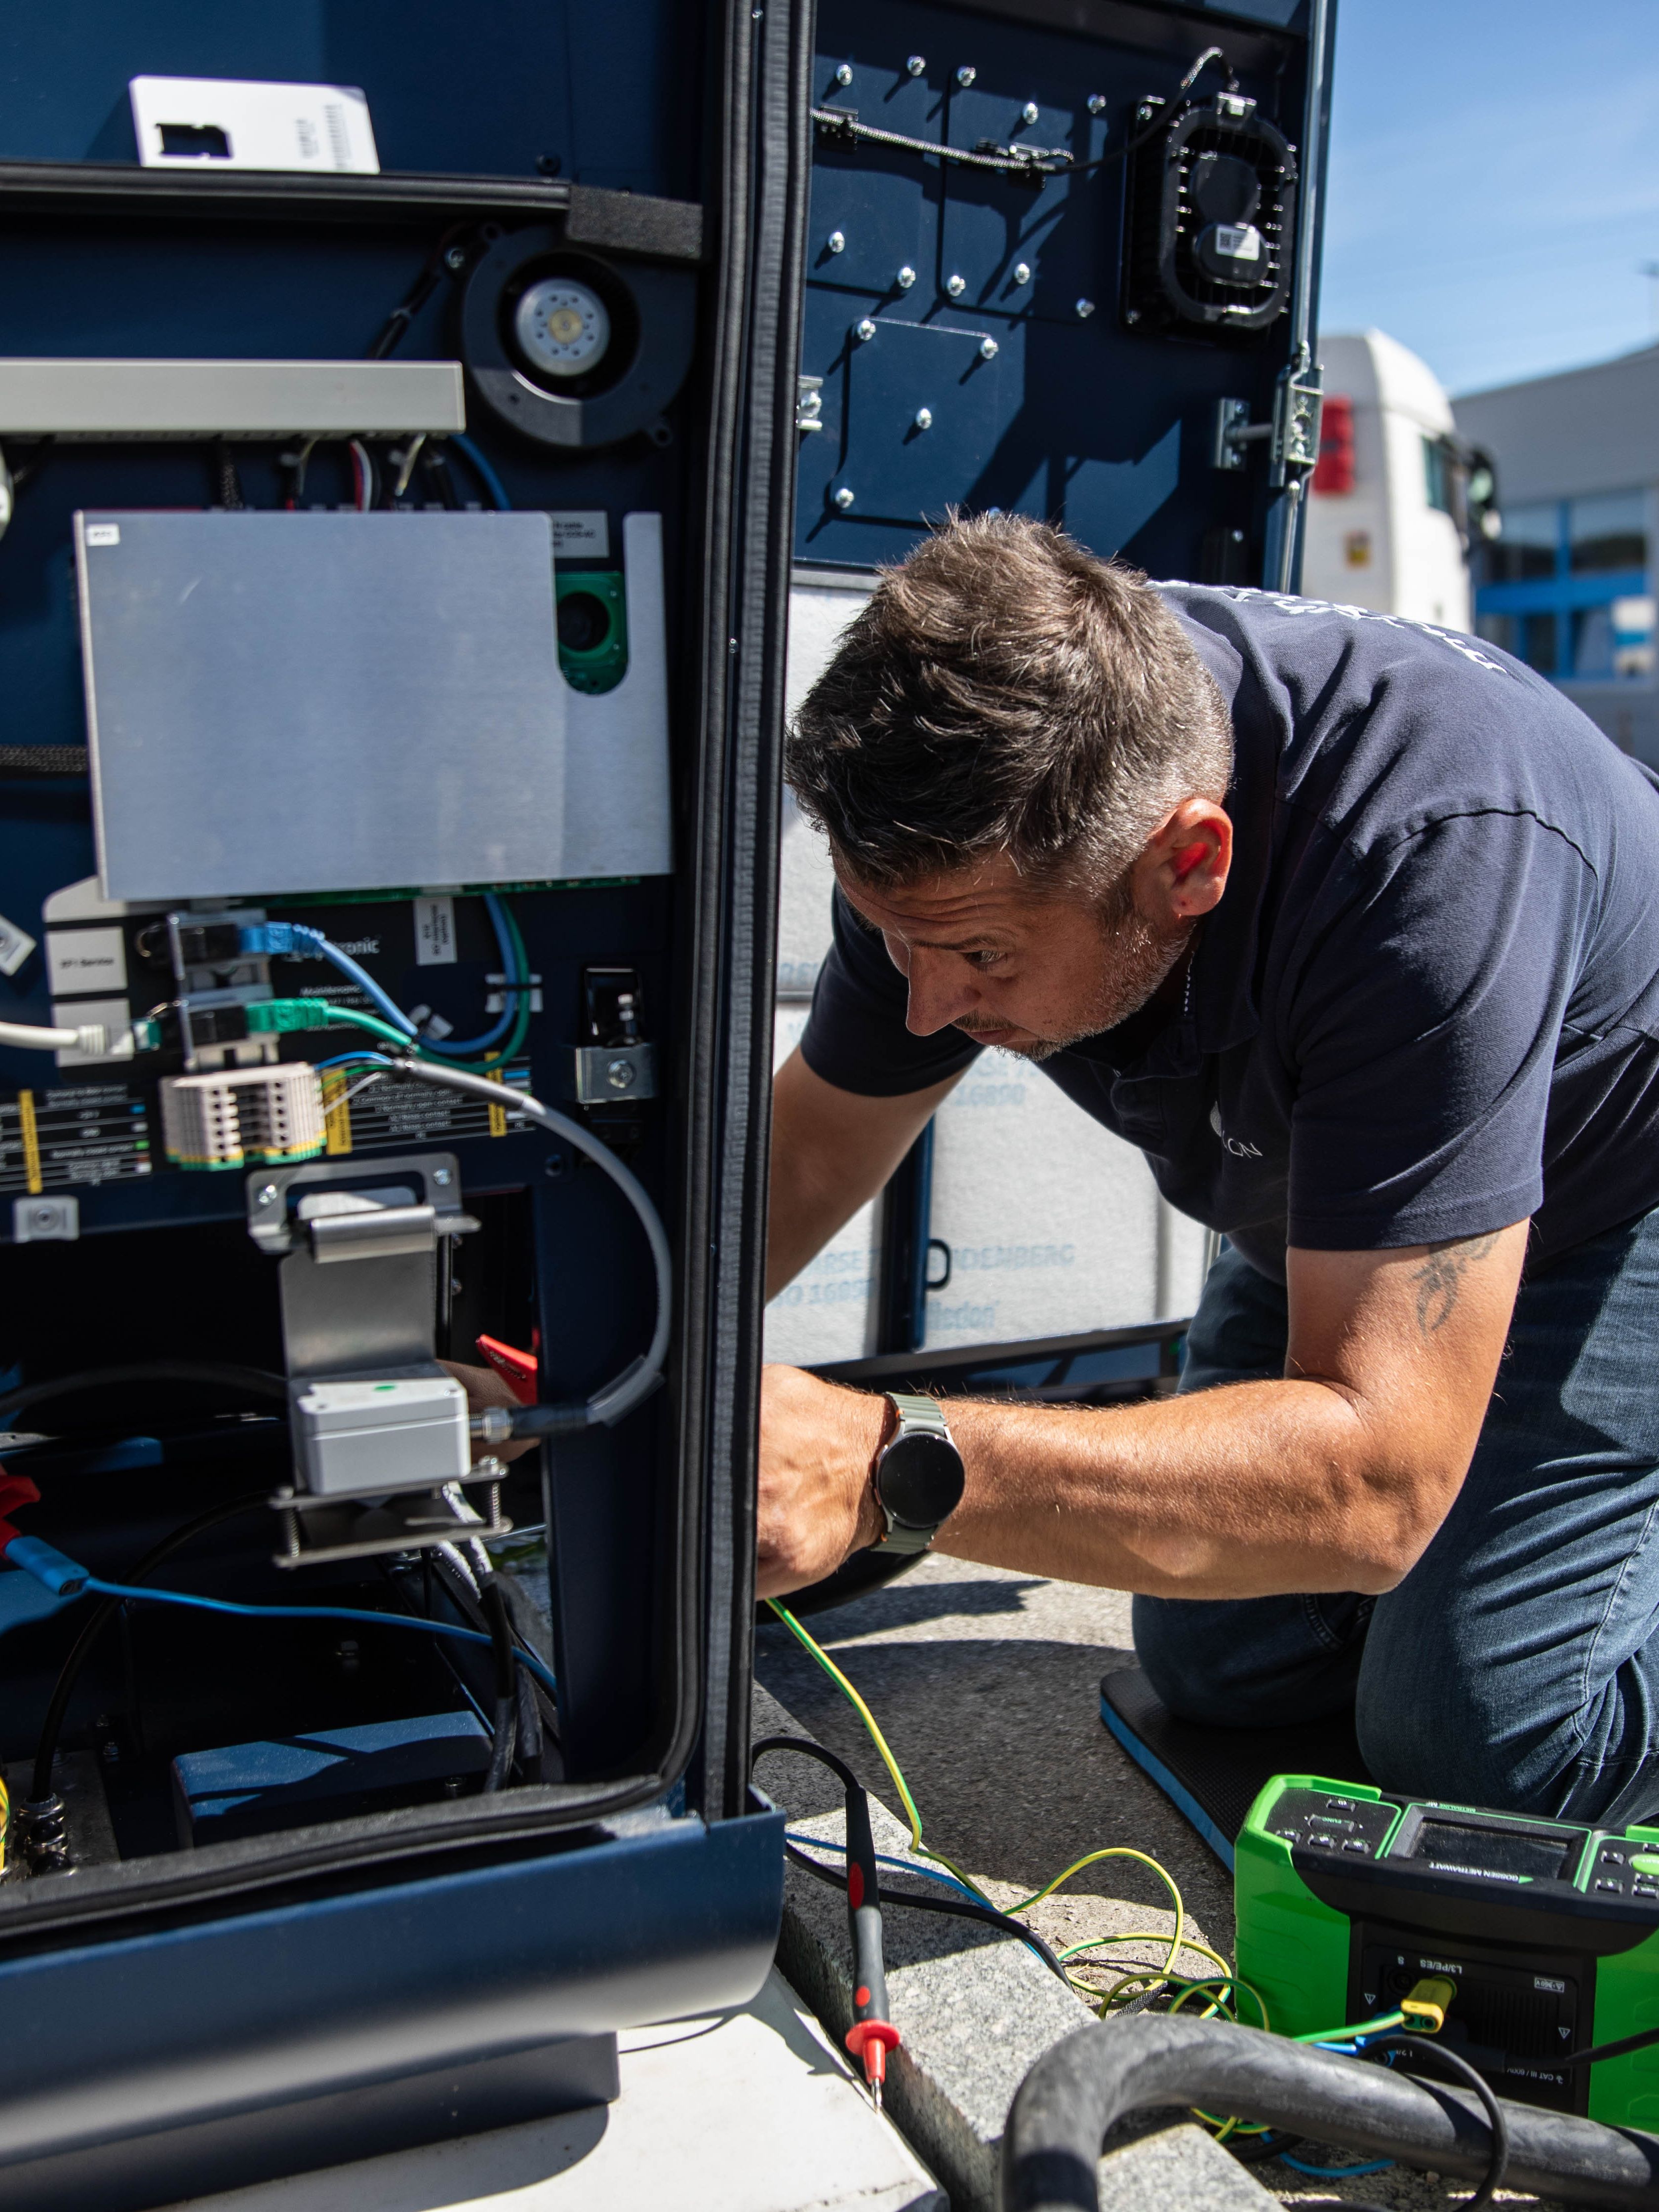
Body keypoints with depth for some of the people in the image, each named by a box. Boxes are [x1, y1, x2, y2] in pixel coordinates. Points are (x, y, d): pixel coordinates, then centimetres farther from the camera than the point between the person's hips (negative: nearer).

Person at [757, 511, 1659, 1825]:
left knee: (1482, 1743, -13)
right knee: (1225, 1674, 6)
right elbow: (813, 1147, -10)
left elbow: (1375, 1474, -44)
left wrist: (893, 1470, -55)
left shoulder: (1431, 860, -43)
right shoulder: (981, 801, -24)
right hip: (1331, 1198, 6)